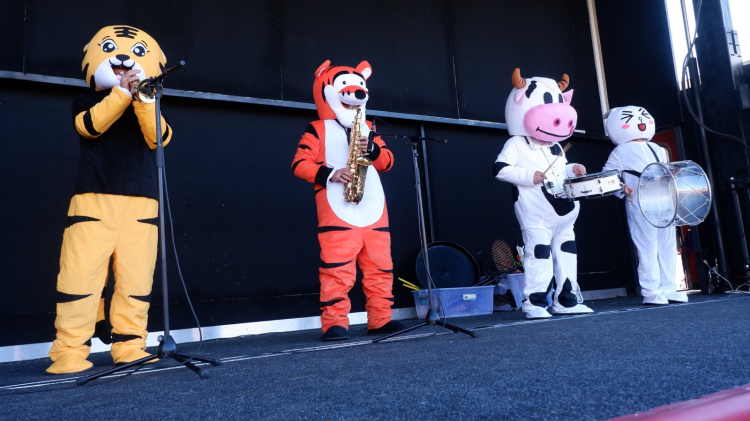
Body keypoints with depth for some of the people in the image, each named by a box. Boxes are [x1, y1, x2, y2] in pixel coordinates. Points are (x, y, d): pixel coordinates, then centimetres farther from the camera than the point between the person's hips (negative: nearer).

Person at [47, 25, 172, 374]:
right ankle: (70, 352, 1)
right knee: (81, 275, -7)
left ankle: (129, 347, 6)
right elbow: (91, 125, -8)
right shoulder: (86, 102, 15)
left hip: (140, 204, 2)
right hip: (94, 201, -1)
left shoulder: (147, 109, 18)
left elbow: (159, 137, -2)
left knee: (136, 279, -2)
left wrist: (142, 101, -14)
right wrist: (122, 92, -15)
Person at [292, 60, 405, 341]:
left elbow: (387, 161, 12)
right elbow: (300, 164, -5)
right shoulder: (318, 131, 5)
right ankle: (334, 323, -3)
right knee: (337, 270, -10)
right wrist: (329, 173, -18)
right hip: (338, 213, -5)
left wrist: (371, 149, -7)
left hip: (373, 211, 6)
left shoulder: (367, 130, 20)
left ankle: (380, 320, 14)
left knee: (380, 267, 6)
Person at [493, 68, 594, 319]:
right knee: (539, 254, -9)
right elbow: (500, 169, -17)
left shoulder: (556, 148, 17)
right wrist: (528, 175, -24)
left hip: (563, 216, 8)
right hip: (536, 219, -8)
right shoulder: (516, 145, -7)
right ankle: (535, 303, 0)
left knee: (567, 254, 11)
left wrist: (571, 170, 9)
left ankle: (567, 300, 22)